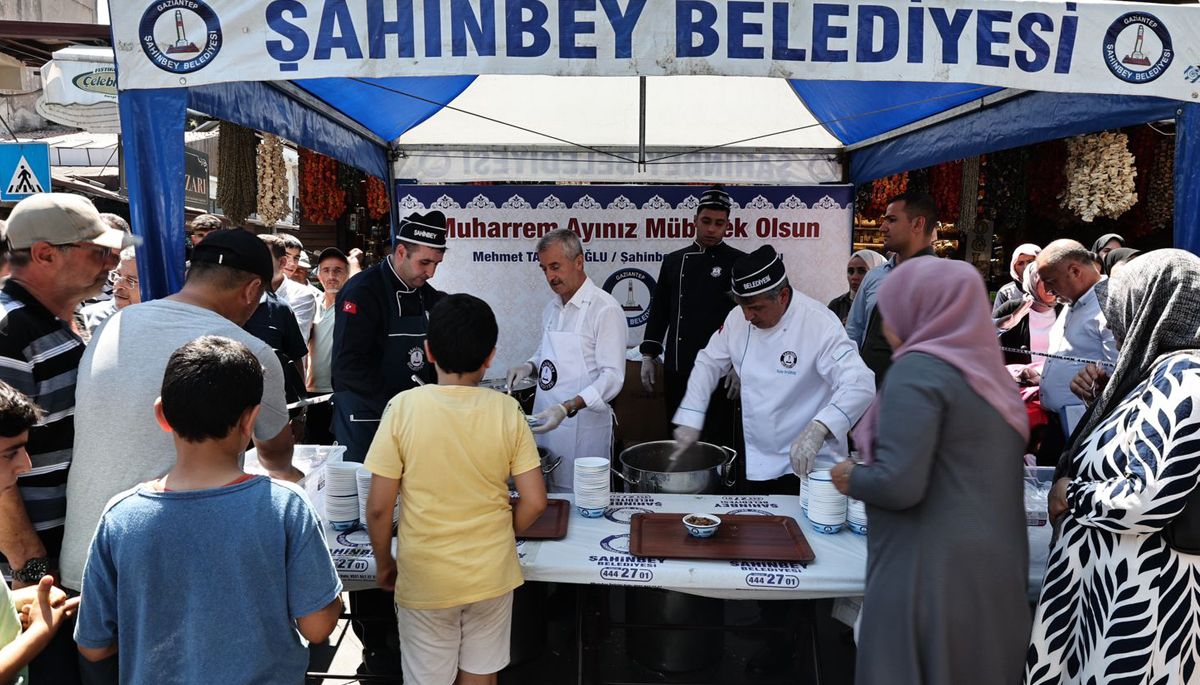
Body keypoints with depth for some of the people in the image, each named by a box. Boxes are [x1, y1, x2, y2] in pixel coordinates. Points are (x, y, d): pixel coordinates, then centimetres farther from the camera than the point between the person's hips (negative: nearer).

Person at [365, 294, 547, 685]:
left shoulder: (403, 408, -15)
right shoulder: (507, 411, -10)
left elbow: (379, 507, -12)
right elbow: (534, 503, -8)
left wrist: (383, 562, 5)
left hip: (424, 578, -1)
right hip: (492, 575, 2)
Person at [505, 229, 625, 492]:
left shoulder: (605, 309, -13)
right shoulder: (552, 308, 12)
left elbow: (612, 376, -18)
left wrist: (567, 408, -28)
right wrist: (530, 367, 3)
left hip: (583, 428, -7)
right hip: (546, 421, 7)